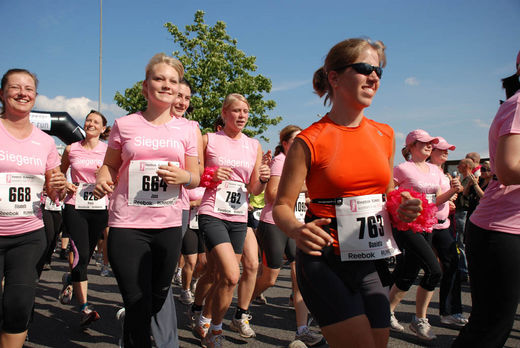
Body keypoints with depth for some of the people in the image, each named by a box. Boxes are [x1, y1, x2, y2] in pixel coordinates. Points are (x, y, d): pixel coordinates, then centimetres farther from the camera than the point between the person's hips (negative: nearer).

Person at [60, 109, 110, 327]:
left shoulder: (109, 151, 4)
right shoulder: (71, 149, 7)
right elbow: (58, 173, 21)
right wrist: (64, 184, 0)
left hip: (99, 209, 1)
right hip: (74, 207, -1)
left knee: (86, 257, 11)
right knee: (81, 255, -14)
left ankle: (70, 282, 43)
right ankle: (84, 308, -10)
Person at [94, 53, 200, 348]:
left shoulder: (185, 130, 6)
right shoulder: (125, 125, 3)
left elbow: (195, 178, 10)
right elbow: (110, 165, 12)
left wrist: (184, 176, -13)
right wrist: (103, 179, -10)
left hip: (169, 225, 3)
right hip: (128, 225, -2)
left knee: (158, 299, 18)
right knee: (138, 305, -3)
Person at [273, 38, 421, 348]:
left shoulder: (385, 135, 7)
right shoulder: (309, 142, -9)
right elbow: (282, 205, -7)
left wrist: (401, 210, -2)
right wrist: (297, 230, -27)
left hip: (372, 263, 6)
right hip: (325, 262, -5)